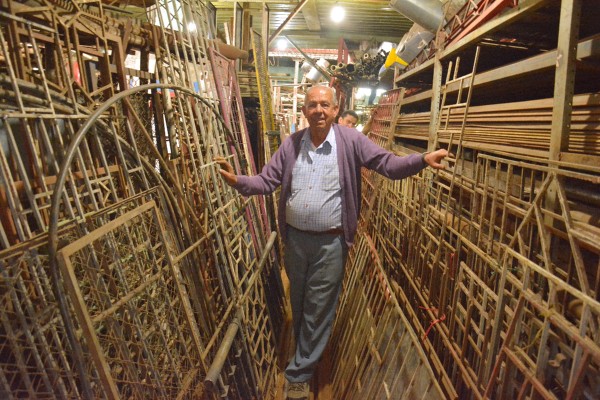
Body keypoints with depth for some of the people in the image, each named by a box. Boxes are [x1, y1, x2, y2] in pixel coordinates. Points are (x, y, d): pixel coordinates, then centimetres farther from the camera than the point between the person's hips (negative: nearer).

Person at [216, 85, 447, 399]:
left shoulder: (351, 140, -8)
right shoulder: (291, 144, 1)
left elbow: (388, 164, -14)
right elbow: (267, 181, -1)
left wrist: (422, 160, -31)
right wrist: (238, 181, -18)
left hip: (330, 242, -3)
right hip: (294, 238, 4)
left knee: (318, 309, 9)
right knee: (298, 302, 23)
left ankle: (298, 374, 30)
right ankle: (306, 354, 52)